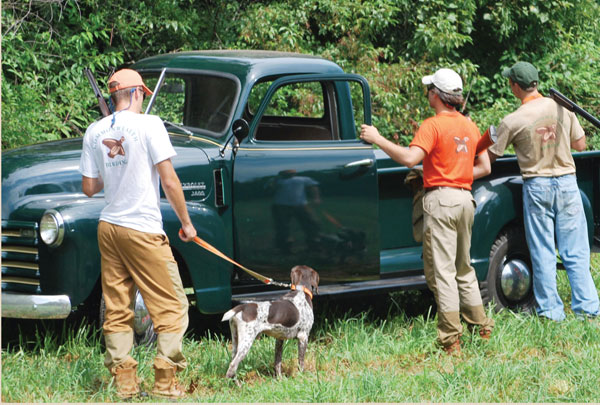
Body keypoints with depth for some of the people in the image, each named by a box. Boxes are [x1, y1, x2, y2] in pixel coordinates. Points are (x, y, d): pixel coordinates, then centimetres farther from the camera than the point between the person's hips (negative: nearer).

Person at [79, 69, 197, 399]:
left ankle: (124, 382, 10)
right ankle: (165, 382, -2)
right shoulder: (149, 125, -9)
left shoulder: (94, 132, 6)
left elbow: (89, 188, 8)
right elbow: (169, 181, -11)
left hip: (108, 228, 6)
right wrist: (186, 223, 0)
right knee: (171, 308, 2)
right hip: (142, 229, -6)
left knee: (117, 310, 10)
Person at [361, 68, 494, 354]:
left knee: (442, 270, -7)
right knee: (463, 268, 20)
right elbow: (484, 167, 18)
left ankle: (451, 339, -11)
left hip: (441, 200, -8)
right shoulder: (470, 126, 14)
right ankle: (481, 327, 22)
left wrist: (377, 139, -15)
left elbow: (409, 158, -23)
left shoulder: (433, 126, -10)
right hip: (465, 199, 8)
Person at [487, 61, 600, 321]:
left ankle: (550, 312, 7)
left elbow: (491, 157, 1)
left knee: (543, 253, 5)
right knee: (576, 251, 7)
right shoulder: (562, 107, -1)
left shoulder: (512, 122, -10)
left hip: (537, 186, -3)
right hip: (567, 182, 3)